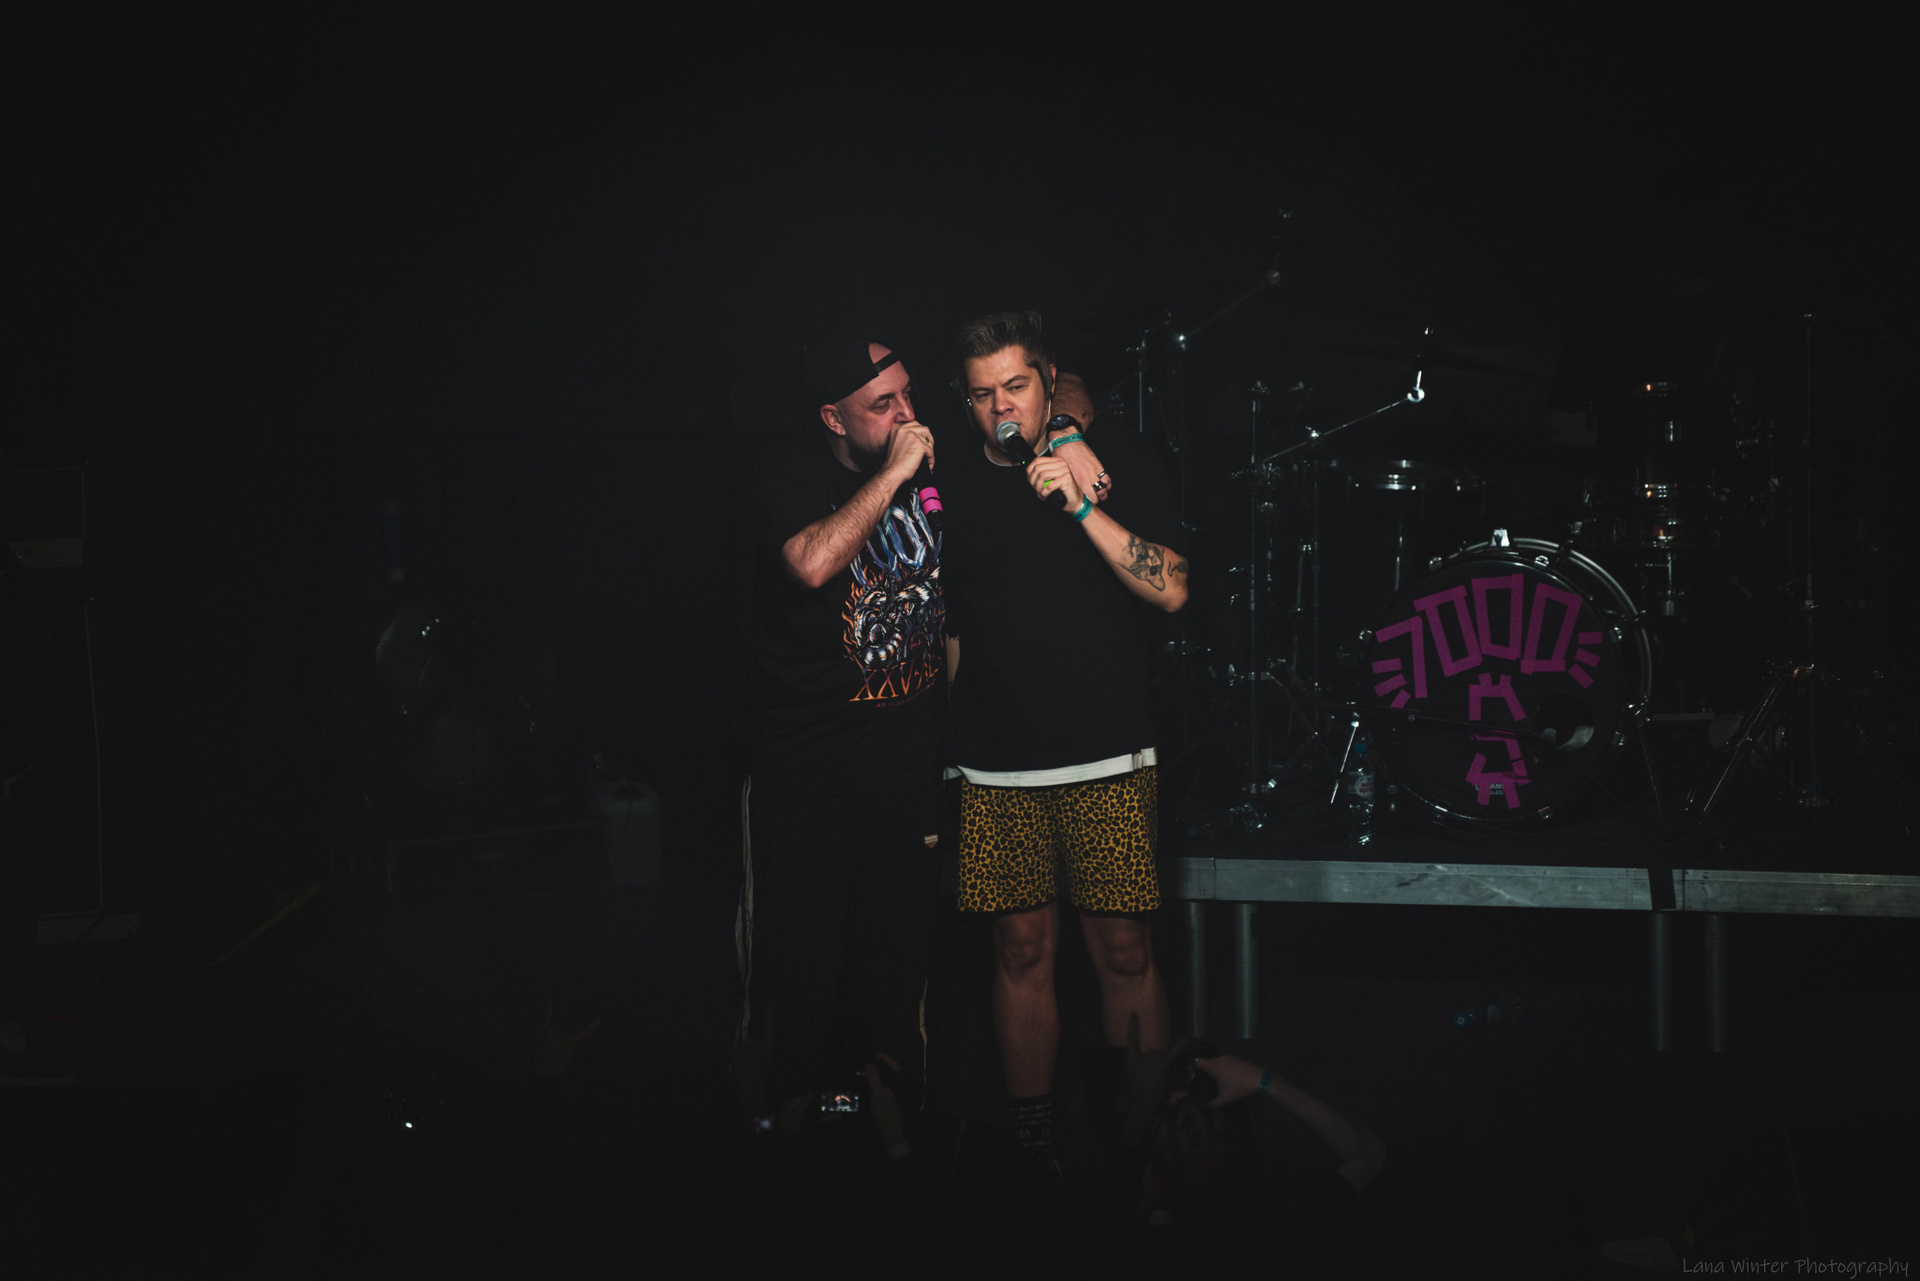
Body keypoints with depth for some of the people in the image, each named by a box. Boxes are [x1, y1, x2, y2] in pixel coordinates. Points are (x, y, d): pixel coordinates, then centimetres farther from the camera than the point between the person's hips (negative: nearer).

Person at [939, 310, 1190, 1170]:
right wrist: (941, 745, 13)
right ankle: (1032, 1143, 14)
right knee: (1021, 951, 5)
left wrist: (1083, 507, -16)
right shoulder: (951, 481, 10)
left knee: (1124, 952, -2)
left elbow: (1170, 589, -6)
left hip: (1107, 760, -2)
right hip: (995, 769, 2)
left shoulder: (1116, 460, 3)